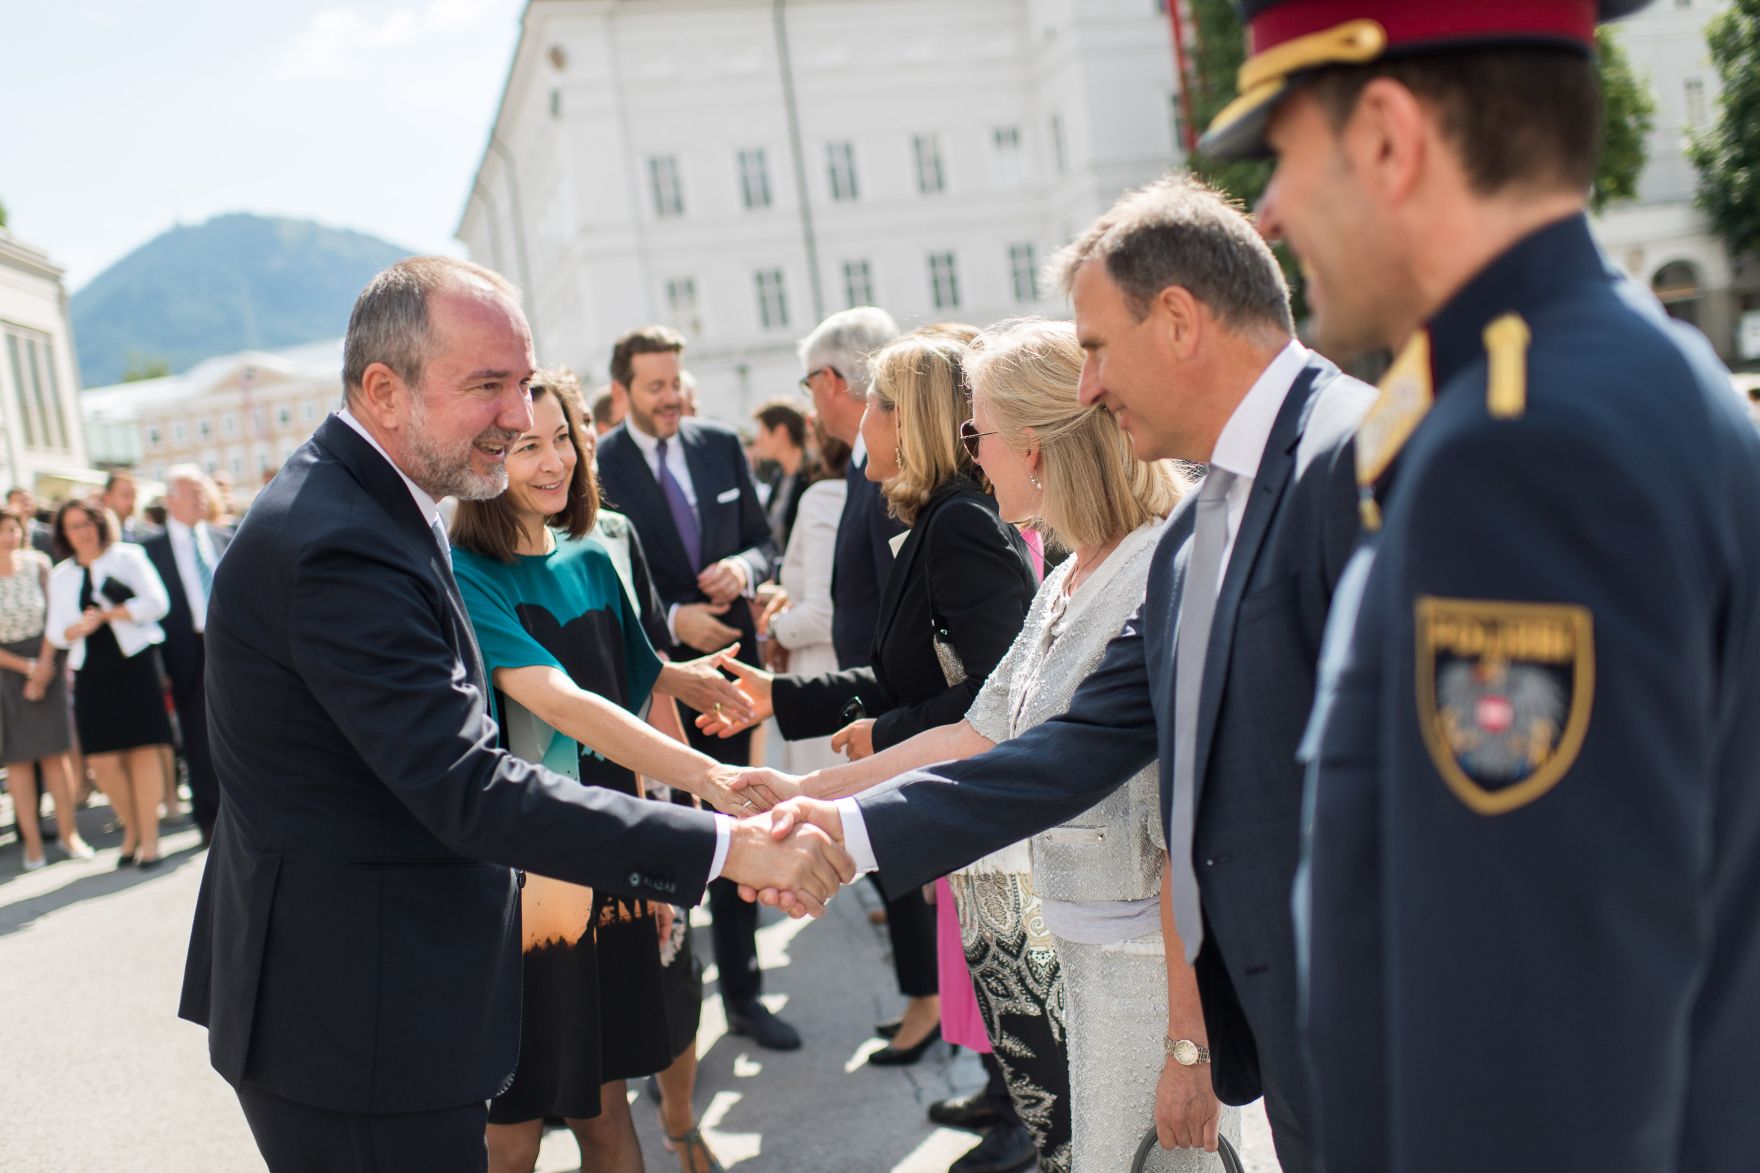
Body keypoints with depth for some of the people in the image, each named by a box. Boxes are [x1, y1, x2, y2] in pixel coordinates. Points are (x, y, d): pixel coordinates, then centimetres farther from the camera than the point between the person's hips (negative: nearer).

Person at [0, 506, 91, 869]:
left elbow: (53, 617, -1)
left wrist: (44, 666, -9)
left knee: (54, 750, 2)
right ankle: (32, 842, 6)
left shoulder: (36, 563, -4)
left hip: (47, 660, 1)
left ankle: (68, 833, 7)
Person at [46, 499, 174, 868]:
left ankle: (149, 836, 2)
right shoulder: (61, 576, 15)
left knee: (142, 751, -5)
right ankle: (131, 827, 18)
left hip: (135, 662, -3)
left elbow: (157, 602, -6)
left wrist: (107, 615, -7)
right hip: (91, 672, 3)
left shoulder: (127, 557, 5)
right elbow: (56, 632, 12)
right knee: (102, 760, -2)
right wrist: (79, 628, -10)